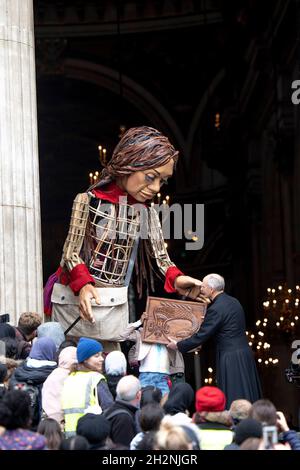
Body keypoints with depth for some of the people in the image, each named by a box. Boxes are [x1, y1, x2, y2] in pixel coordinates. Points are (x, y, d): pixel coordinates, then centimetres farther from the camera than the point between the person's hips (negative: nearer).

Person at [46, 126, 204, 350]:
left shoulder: (147, 212, 7)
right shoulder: (89, 201, -6)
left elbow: (160, 257, 4)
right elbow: (72, 252, -7)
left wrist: (175, 279, -17)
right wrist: (83, 285, -25)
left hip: (116, 304, 4)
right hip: (78, 298, -4)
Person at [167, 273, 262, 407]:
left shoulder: (216, 309, -15)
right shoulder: (234, 302, 11)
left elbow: (201, 336, -12)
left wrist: (178, 345, 0)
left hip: (231, 359, -9)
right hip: (245, 353, 9)